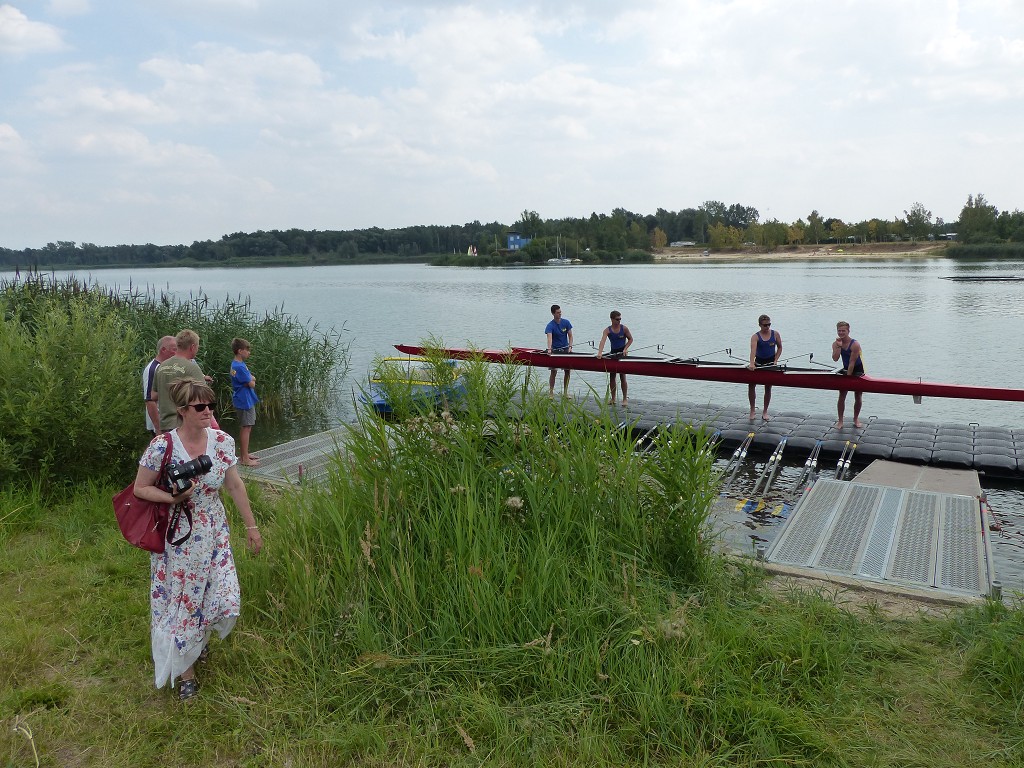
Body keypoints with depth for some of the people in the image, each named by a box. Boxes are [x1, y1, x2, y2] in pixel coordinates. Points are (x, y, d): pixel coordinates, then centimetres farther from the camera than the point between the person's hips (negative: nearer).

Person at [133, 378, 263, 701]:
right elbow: (140, 489, -6)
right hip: (176, 538, -3)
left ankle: (200, 635, 39)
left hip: (214, 535, 3)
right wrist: (173, 498, -24)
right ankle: (185, 671, 30)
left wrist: (251, 525, 6)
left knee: (224, 599, 2)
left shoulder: (222, 441, -7)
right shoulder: (161, 447, -17)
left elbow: (235, 485, 2)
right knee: (181, 601, 8)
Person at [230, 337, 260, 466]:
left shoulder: (239, 364, 12)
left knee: (246, 428, 17)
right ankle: (244, 459, -2)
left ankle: (245, 454, 27)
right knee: (245, 429, -6)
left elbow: (252, 378, 11)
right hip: (244, 401, -10)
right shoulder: (239, 367, -20)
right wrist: (251, 380, 1)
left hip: (247, 401, 10)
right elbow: (252, 384, -19)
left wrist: (250, 379, -10)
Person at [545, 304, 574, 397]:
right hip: (555, 350, -4)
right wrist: (549, 349, -42)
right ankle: (551, 392, 1)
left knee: (567, 371, 3)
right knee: (554, 372, -7)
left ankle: (565, 392, 13)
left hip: (565, 349, 4)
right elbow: (549, 338, -27)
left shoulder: (566, 322, 1)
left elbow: (570, 336, 4)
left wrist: (570, 346, -10)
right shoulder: (550, 325, -12)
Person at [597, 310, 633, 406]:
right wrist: (600, 353, -39)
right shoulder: (607, 330, -7)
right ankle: (613, 398, 16)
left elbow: (630, 339, 4)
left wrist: (625, 349, -11)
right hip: (613, 353, 2)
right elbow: (602, 341, -23)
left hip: (622, 353, -2)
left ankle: (625, 398, 4)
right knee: (611, 376, 5)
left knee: (622, 376, -4)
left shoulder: (624, 328, -6)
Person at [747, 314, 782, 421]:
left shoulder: (775, 334, -3)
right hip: (758, 362, -1)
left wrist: (775, 360, -4)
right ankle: (752, 410, 1)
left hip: (770, 363, 1)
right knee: (751, 384, -12)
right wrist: (751, 363, -43)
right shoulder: (755, 337, -11)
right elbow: (753, 350, -28)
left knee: (768, 387, 4)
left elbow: (779, 348, 9)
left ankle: (765, 411, 16)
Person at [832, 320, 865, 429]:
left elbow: (852, 362, -23)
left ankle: (856, 419, 22)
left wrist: (847, 377, -24)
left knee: (858, 397, 5)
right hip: (846, 369, 4)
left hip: (858, 371, -3)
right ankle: (840, 421, 3)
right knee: (841, 396, -3)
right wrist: (839, 346, -29)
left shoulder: (855, 344, -23)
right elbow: (835, 358, -22)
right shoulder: (836, 344, -7)